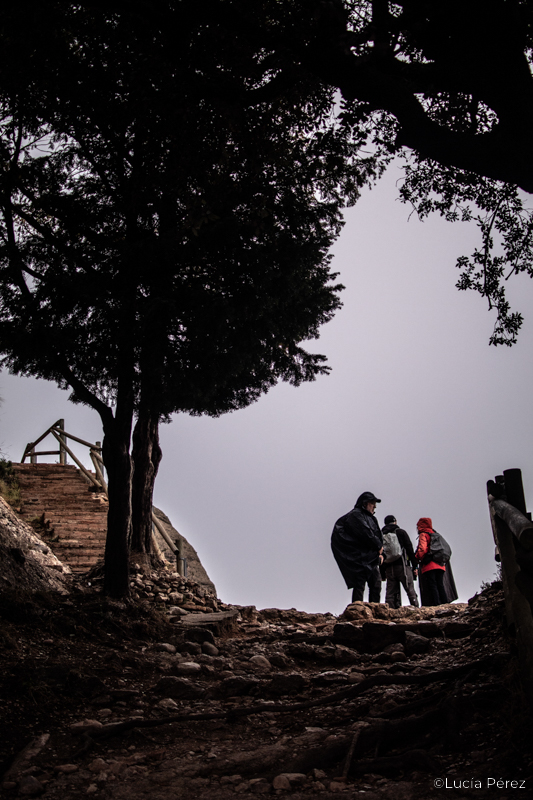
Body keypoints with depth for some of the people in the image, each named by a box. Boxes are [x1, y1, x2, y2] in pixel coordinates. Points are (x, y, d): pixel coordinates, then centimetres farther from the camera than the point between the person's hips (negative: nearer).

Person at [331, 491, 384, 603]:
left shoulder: (370, 518, 23)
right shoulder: (356, 515, -7)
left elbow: (376, 536, 18)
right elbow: (365, 533, -18)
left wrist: (379, 553, 3)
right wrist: (379, 546, -9)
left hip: (370, 558, 9)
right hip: (359, 557, -9)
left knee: (376, 583, 4)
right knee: (360, 583, -12)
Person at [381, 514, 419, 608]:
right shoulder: (401, 532, 6)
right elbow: (410, 549, -1)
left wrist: (382, 572, 12)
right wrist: (414, 566, 1)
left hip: (388, 569, 3)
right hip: (402, 566, -3)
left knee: (390, 592, 3)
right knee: (410, 590, -3)